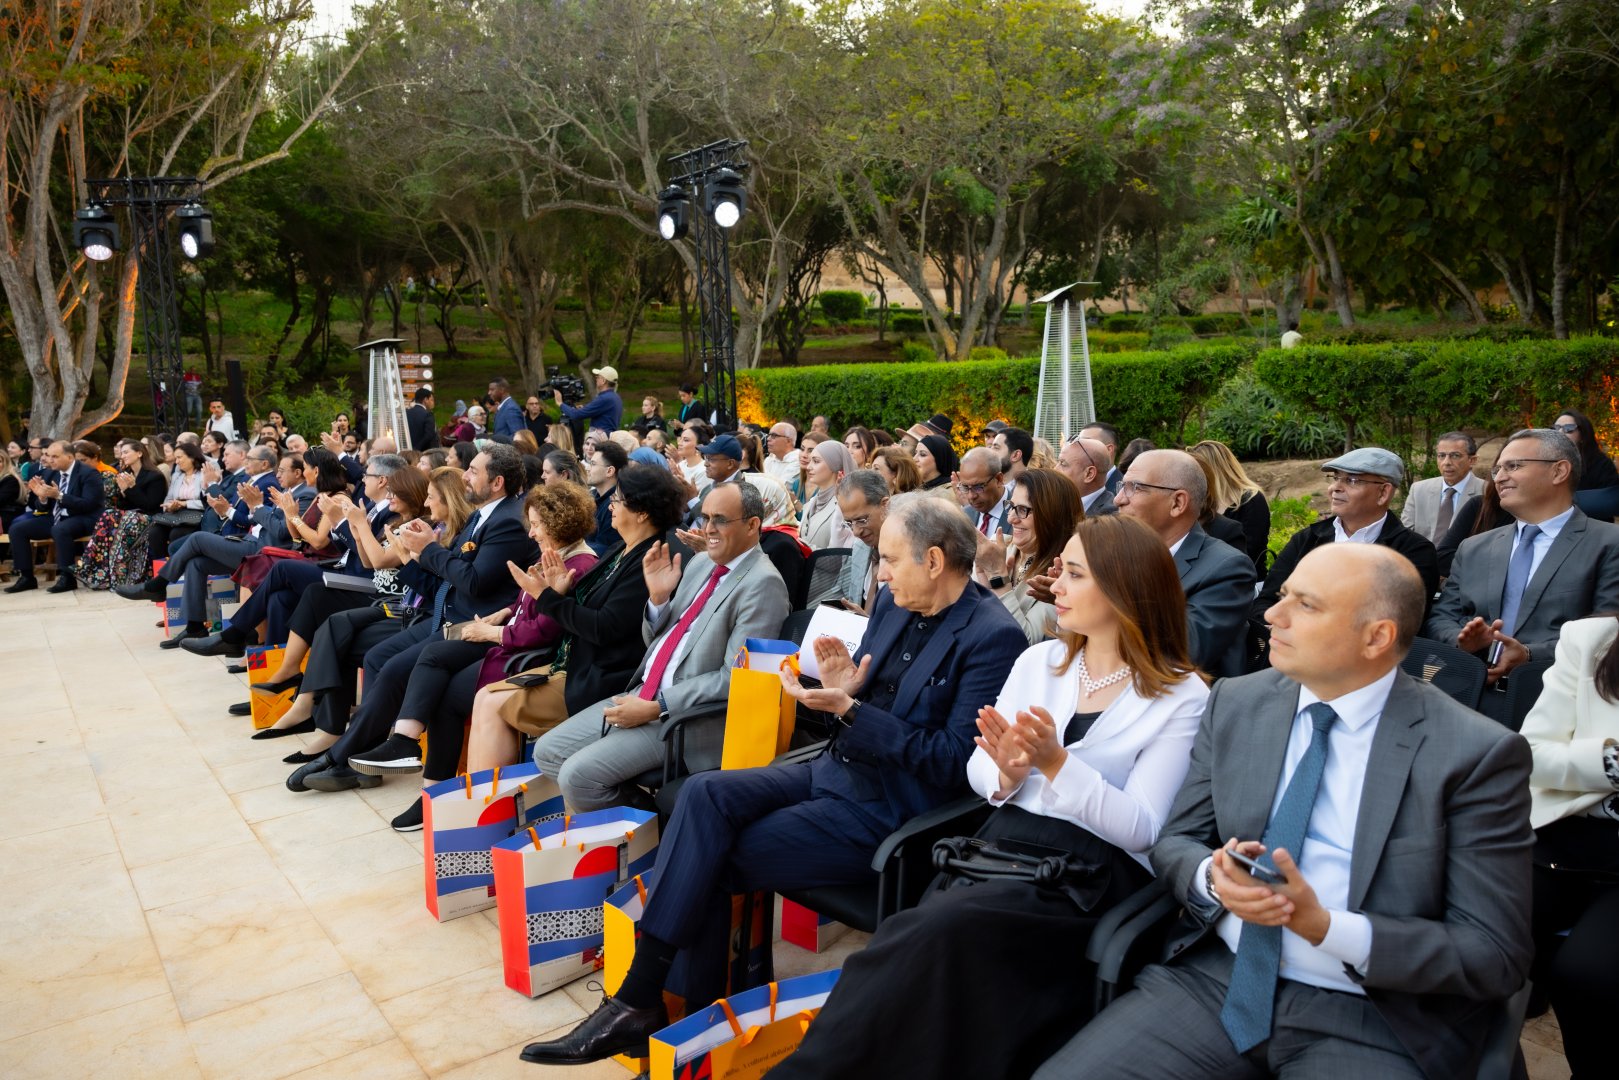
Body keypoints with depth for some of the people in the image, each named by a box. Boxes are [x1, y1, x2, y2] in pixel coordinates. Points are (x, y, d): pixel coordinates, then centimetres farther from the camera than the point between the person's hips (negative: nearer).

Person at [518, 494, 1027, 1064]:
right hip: (836, 770, 8)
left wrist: (849, 710, -22)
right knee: (705, 793, -14)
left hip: (888, 812, -8)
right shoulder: (894, 602, 7)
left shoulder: (993, 637, -17)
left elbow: (953, 764, -19)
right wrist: (843, 689, -9)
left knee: (709, 861, -14)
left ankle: (641, 1001, 4)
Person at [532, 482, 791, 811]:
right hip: (642, 694, 9)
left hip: (691, 714, -9)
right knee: (547, 752, 4)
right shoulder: (699, 562, 13)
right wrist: (658, 596, -3)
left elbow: (735, 678, -18)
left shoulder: (762, 584, -13)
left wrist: (655, 708, -19)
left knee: (579, 774, -19)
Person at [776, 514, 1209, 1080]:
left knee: (939, 929, -30)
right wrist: (1007, 773, -10)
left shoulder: (1182, 697, -1)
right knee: (923, 938, -29)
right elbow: (978, 768, 13)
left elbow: (1141, 828, -8)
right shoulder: (1038, 661, 13)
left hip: (1092, 874, -4)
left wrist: (1055, 763, -19)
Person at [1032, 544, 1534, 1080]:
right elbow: (1175, 841, 10)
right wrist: (1213, 876, -14)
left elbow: (1496, 956, -8)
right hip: (1217, 978, 4)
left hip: (1370, 1019, -3)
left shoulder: (1478, 755, -9)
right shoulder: (1236, 704, 3)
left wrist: (1326, 926, -20)